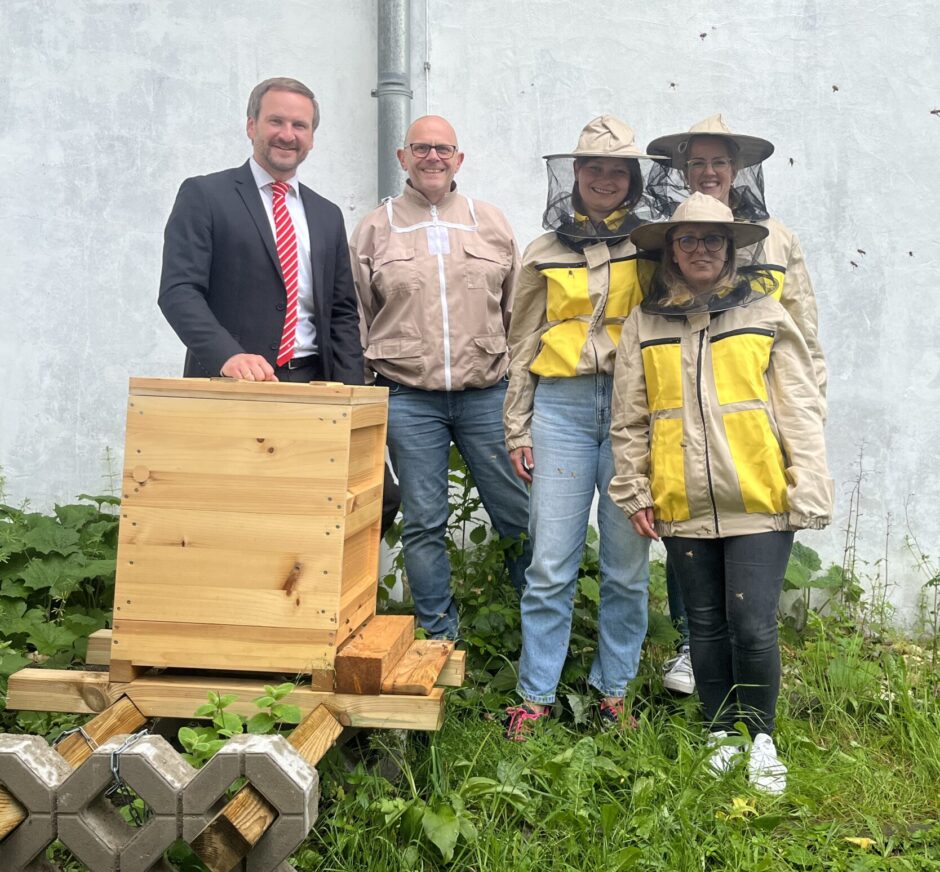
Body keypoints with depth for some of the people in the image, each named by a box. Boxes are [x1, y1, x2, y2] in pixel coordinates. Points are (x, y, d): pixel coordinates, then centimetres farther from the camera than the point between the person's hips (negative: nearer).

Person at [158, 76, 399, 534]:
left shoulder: (327, 215, 18)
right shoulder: (204, 196, 2)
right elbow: (178, 290, -8)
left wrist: (349, 393, 3)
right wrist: (229, 355, -26)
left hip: (313, 386, 4)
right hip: (233, 385, -4)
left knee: (379, 496, -7)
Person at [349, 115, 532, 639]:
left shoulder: (491, 223, 10)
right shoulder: (375, 229, 7)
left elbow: (518, 311, 12)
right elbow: (356, 320, 9)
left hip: (486, 395, 1)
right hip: (409, 400, 0)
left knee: (519, 516, 3)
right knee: (424, 523, 5)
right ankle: (441, 636, 18)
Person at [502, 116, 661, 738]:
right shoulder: (544, 253, 12)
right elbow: (523, 348, 14)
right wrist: (517, 430, 9)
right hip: (561, 407, 1)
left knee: (627, 565, 5)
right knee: (551, 566, -1)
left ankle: (615, 689, 20)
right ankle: (536, 695, 11)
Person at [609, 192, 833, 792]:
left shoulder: (765, 314, 4)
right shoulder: (645, 324, 8)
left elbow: (800, 410, 2)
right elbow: (630, 419, 11)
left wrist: (808, 492, -5)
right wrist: (635, 492, 8)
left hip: (759, 502, -2)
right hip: (682, 506, 2)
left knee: (753, 626, -4)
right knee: (706, 624, 12)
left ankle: (762, 740, 17)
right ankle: (722, 733, 29)